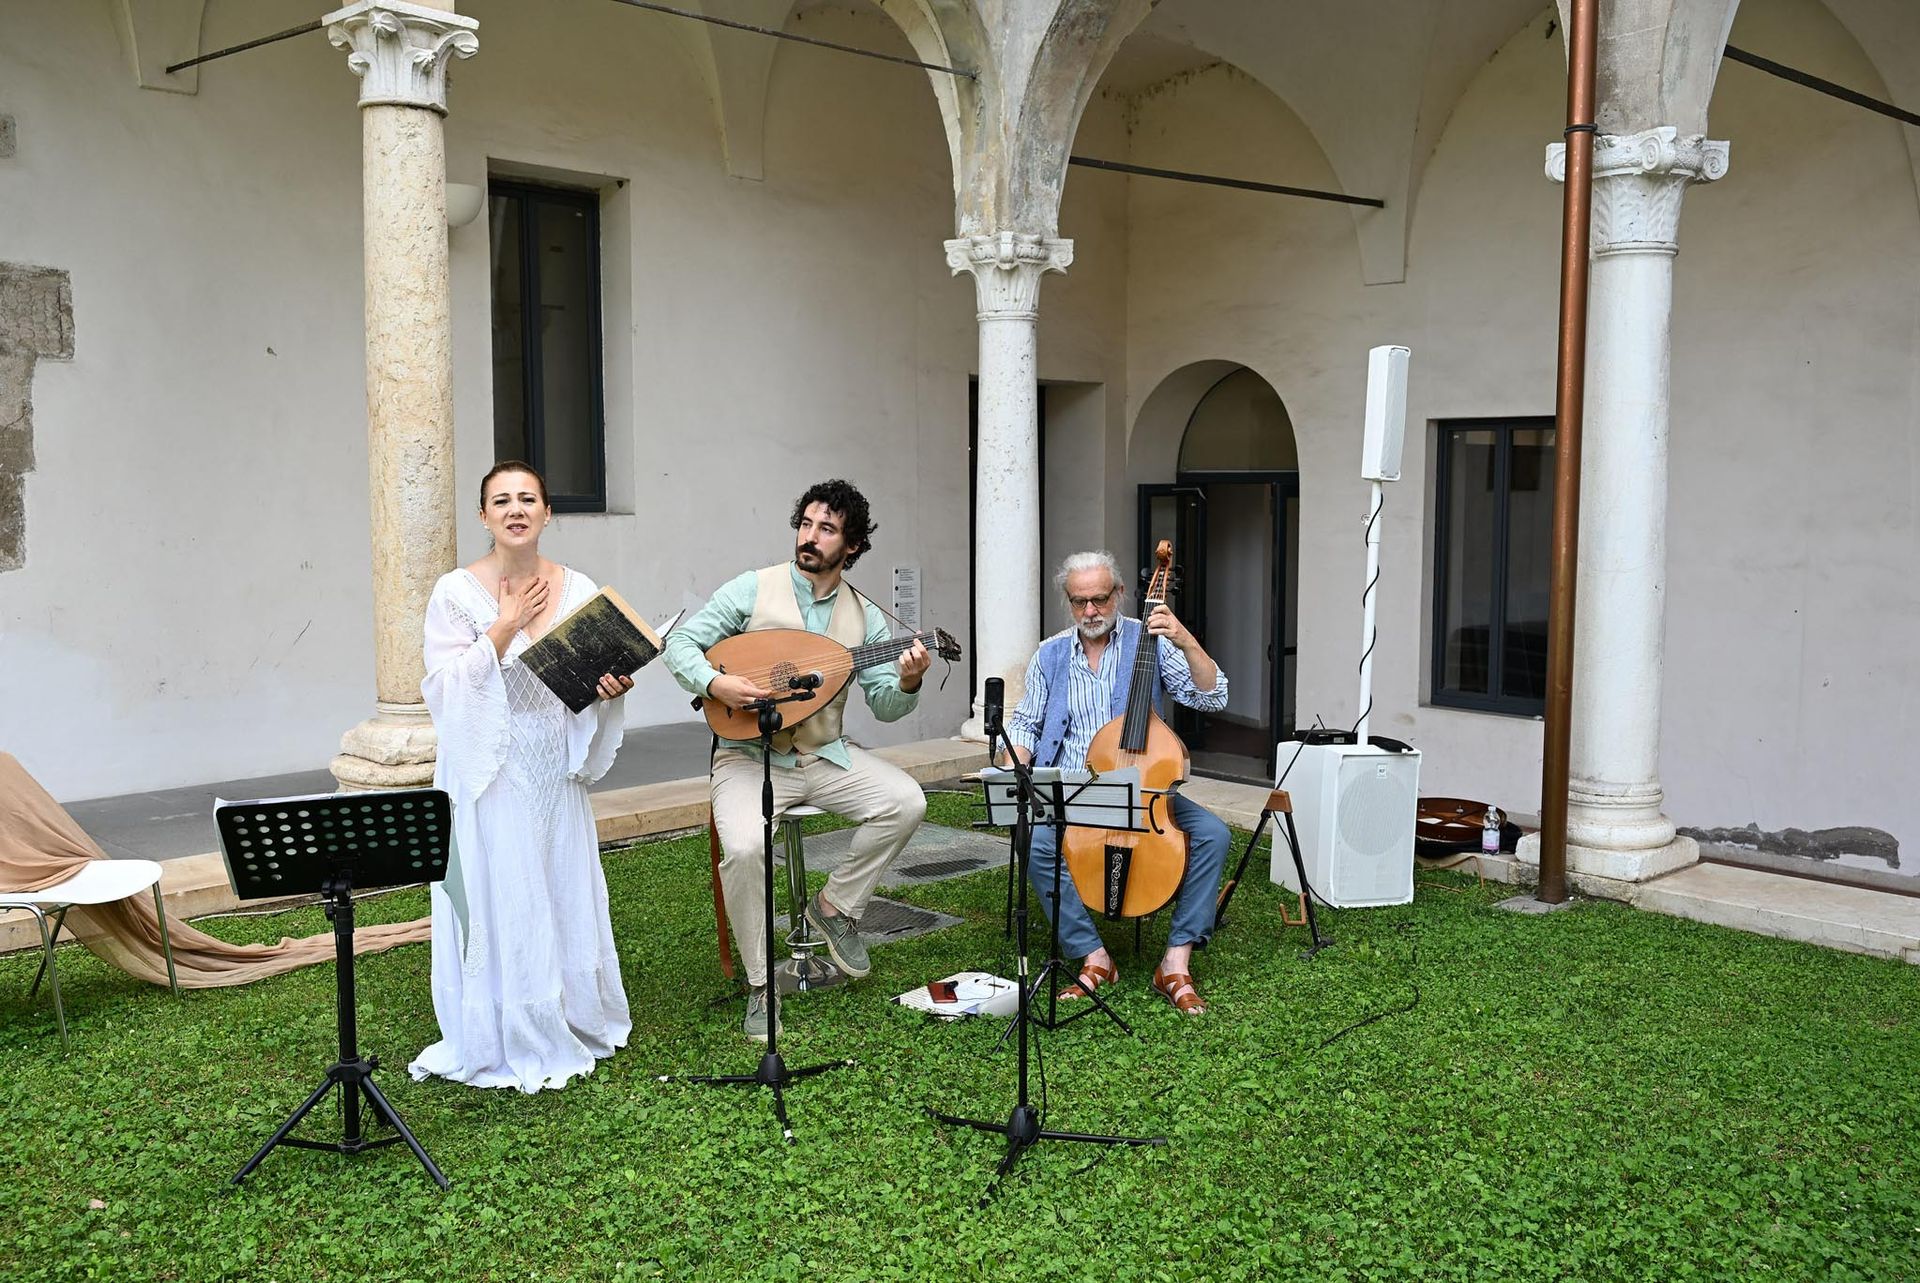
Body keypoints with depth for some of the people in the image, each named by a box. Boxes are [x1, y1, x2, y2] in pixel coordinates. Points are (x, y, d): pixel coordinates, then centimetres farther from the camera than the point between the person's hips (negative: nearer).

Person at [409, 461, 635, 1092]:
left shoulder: (579, 590, 3)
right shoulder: (456, 592, -6)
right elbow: (443, 688, -12)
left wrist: (611, 688, -12)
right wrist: (504, 627, -17)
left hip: (557, 773, 3)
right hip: (489, 772, -3)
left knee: (565, 896, 11)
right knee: (498, 902, 1)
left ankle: (571, 1025, 28)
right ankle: (501, 1045, 16)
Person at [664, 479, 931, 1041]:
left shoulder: (864, 615, 3)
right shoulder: (753, 589, -5)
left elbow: (884, 707, 2)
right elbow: (680, 643, -5)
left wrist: (907, 683, -20)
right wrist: (715, 683, -23)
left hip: (825, 754, 3)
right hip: (751, 756, -3)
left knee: (906, 801, -20)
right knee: (746, 847, -31)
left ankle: (835, 905, 4)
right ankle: (761, 985, -9)